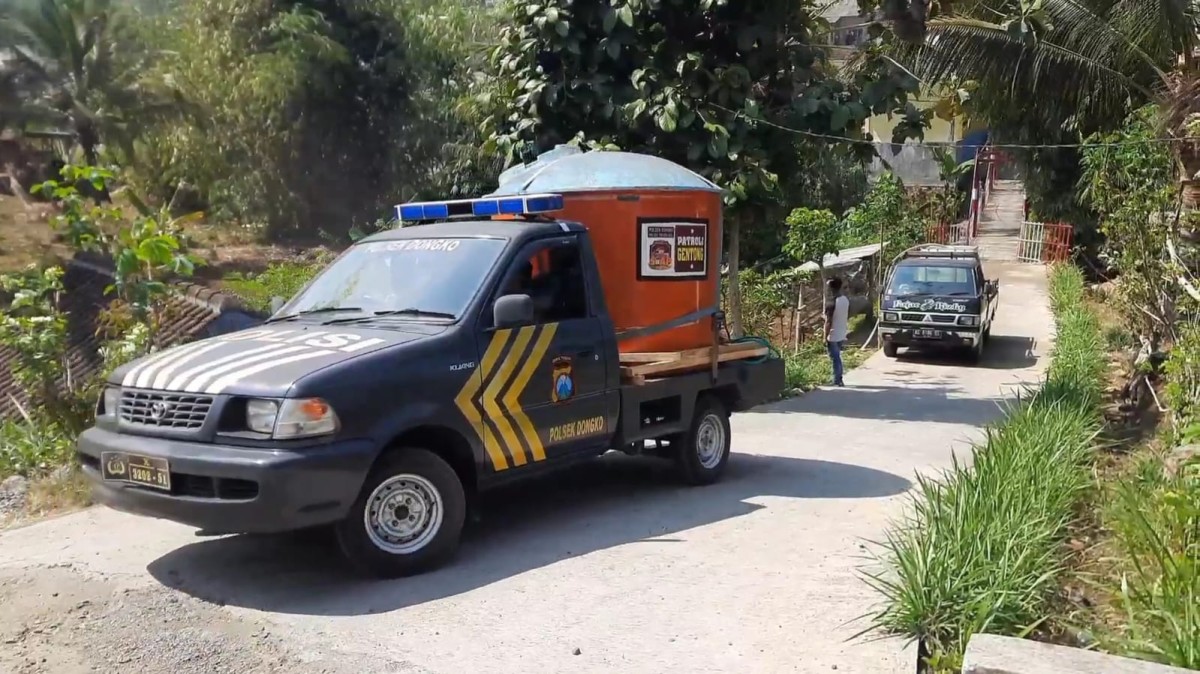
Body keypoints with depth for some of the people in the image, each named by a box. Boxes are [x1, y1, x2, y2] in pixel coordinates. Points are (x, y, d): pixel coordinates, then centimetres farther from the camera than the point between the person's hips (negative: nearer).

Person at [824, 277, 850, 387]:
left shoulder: (832, 302, -22)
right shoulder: (846, 299, 2)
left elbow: (828, 322, -20)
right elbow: (848, 317, 12)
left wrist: (825, 337, -13)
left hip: (833, 336, -7)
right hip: (842, 335, 7)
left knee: (835, 358, 2)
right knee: (837, 357, 19)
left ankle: (837, 380, 6)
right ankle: (838, 379, 24)